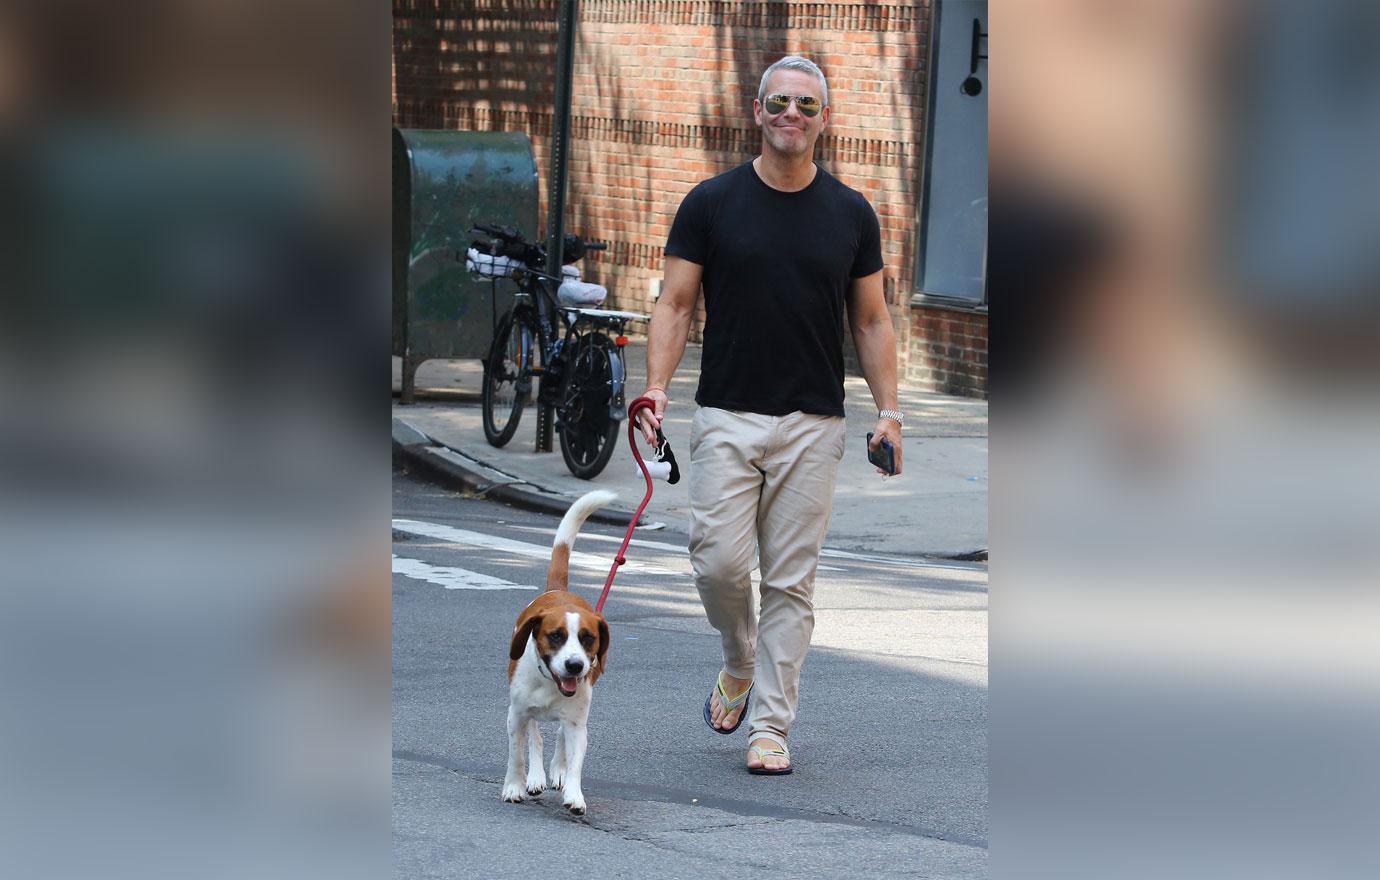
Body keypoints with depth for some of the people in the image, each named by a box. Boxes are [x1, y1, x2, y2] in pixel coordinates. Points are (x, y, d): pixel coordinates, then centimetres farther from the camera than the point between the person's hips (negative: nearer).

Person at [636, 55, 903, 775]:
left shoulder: (851, 214, 4)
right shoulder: (712, 202, 0)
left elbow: (871, 320, 8)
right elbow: (676, 303, 0)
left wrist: (888, 410, -3)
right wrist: (657, 386, -14)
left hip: (812, 424, 1)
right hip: (727, 417, -1)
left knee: (790, 581, 1)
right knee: (720, 562, -9)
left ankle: (770, 728, 6)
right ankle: (740, 662, 22)